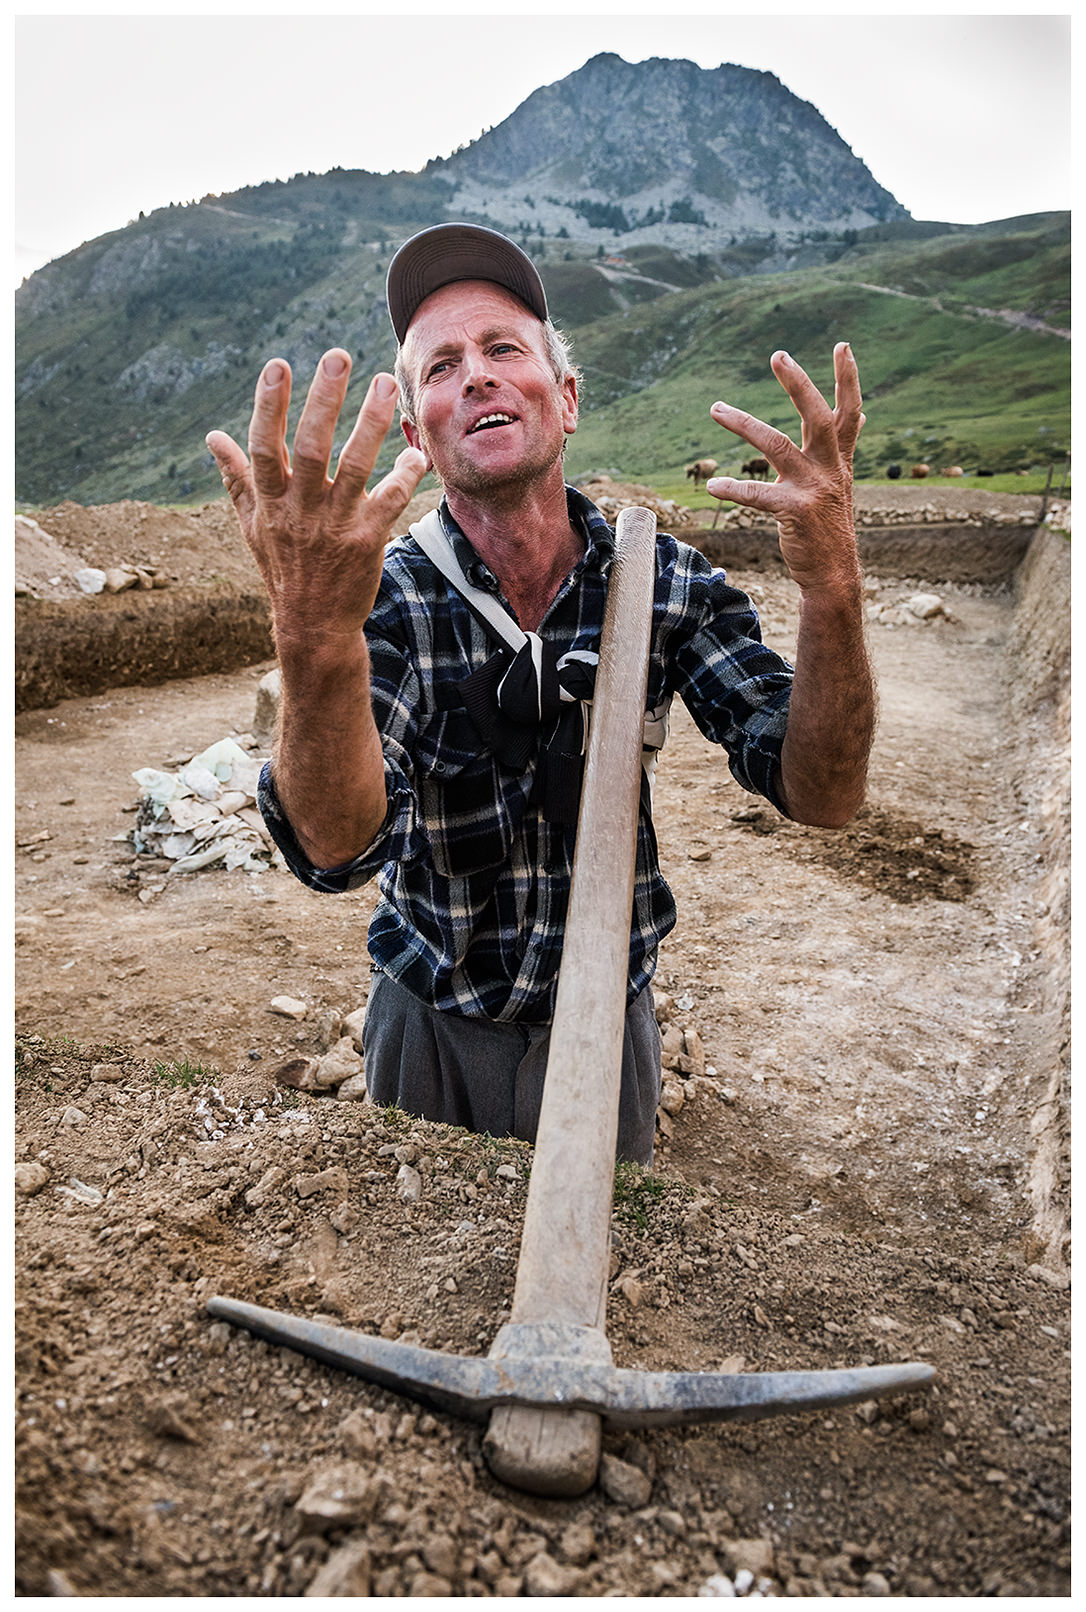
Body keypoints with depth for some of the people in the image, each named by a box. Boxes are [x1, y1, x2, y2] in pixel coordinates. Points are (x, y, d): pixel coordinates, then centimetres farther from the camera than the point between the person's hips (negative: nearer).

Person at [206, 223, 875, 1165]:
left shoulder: (666, 581, -11)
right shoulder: (388, 594, -17)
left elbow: (820, 795, -19)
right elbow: (336, 848, -32)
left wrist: (832, 589, -36)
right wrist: (317, 639, -51)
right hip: (434, 1035, 0)